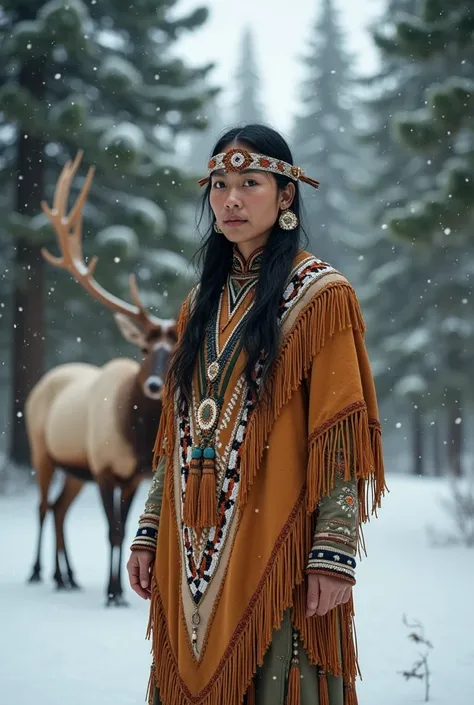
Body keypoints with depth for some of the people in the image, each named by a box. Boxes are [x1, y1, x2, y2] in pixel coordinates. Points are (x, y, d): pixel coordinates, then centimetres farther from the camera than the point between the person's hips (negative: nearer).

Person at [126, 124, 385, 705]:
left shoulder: (319, 294, -5)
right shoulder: (202, 301, 13)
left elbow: (339, 437, -10)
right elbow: (176, 428, 14)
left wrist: (334, 554, -17)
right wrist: (150, 533, 9)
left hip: (276, 542, -5)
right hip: (193, 547, 6)